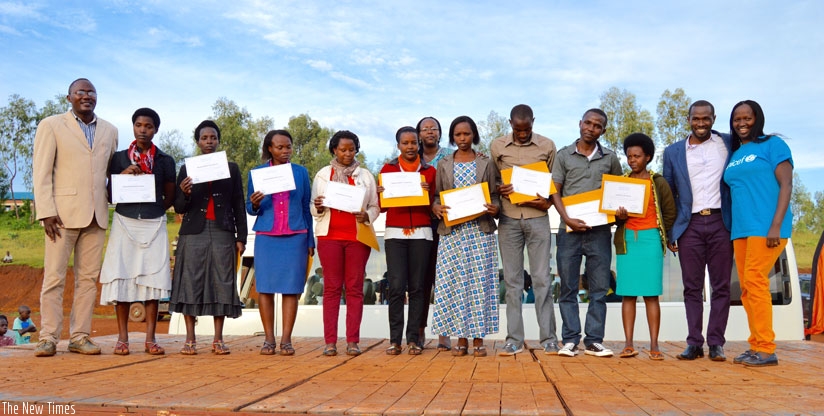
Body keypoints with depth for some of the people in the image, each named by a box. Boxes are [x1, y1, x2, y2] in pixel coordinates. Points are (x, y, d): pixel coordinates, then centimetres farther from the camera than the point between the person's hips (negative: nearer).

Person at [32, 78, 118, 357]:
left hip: (96, 216, 4)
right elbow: (41, 172, -1)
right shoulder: (51, 126, 5)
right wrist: (46, 211, -10)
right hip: (63, 214, -3)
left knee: (88, 278, 4)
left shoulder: (110, 131, 15)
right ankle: (48, 339, 5)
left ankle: (80, 337, 11)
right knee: (54, 277, -1)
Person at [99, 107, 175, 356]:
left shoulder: (165, 161, 7)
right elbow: (110, 195, 9)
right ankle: (122, 338, 5)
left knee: (152, 278, -3)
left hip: (154, 225, 0)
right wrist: (122, 176, -7)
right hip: (124, 223, 0)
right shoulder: (119, 158, 8)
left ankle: (150, 338, 2)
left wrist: (153, 209, -1)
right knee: (121, 278, -3)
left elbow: (170, 198, 12)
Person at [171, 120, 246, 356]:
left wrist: (241, 237, 4)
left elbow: (239, 205, 10)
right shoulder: (187, 169, 9)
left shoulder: (231, 168, 11)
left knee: (222, 283, -1)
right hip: (194, 232, 0)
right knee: (191, 282, -3)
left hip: (222, 233, 1)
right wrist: (184, 193, -15)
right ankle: (190, 340, 4)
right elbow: (179, 208, 7)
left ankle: (218, 339, 5)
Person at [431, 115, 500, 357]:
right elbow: (436, 195, 11)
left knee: (480, 282, -3)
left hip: (480, 230, -1)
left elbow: (495, 195, 8)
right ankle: (461, 338, 7)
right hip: (451, 231, 1)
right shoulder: (444, 165, 12)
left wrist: (494, 208, -13)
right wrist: (436, 207, -9)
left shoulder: (486, 164, 10)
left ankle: (478, 339, 5)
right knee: (455, 283, -1)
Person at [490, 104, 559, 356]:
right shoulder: (497, 146, 5)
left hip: (537, 218, -1)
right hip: (508, 219, 1)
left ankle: (548, 338, 8)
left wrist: (548, 202, -8)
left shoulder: (547, 146, 3)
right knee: (512, 280, 4)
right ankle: (514, 339, 10)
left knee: (541, 278, 0)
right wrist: (498, 191, -10)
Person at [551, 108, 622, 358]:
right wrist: (567, 218, -10)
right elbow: (555, 192, 3)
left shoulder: (610, 159, 11)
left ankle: (594, 341, 10)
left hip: (599, 230, 1)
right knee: (568, 288, 2)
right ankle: (570, 340, 8)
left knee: (599, 289, 2)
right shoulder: (564, 156, 7)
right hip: (569, 230, -1)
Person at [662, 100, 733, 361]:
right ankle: (694, 343, 7)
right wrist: (668, 233, 7)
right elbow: (668, 195, 11)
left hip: (720, 222, -1)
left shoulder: (728, 144, 8)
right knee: (692, 287, 3)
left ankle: (716, 343, 8)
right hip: (690, 226, 1)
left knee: (721, 286, 1)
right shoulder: (673, 152, 10)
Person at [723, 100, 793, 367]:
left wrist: (776, 225, -16)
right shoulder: (734, 155, 19)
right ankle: (756, 346, 10)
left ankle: (766, 349, -8)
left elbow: (786, 184, -6)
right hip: (740, 229, 7)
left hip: (766, 227, -7)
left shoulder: (772, 144, 1)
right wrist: (733, 228, 15)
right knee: (746, 288, 4)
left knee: (754, 281, -14)